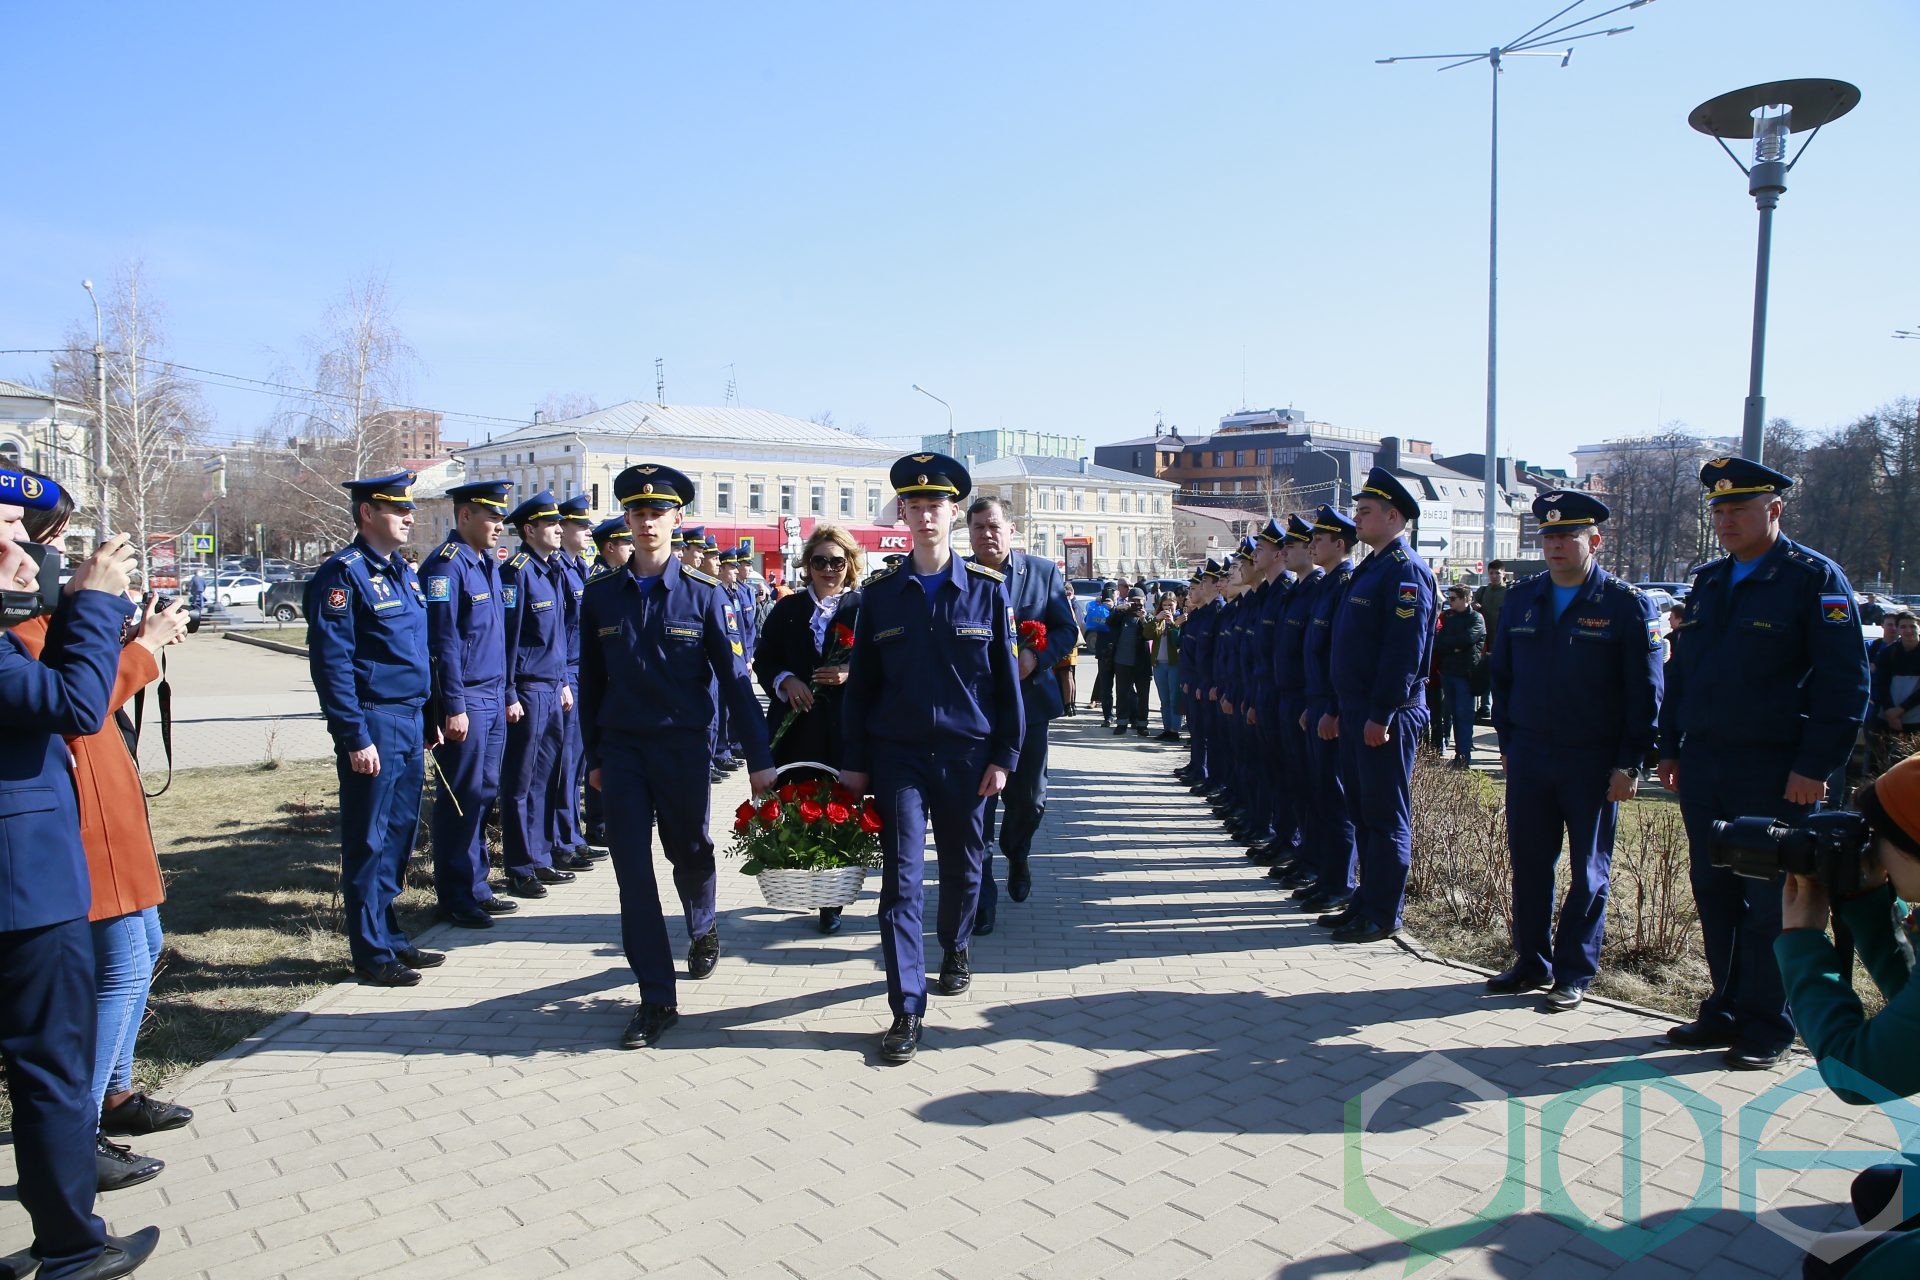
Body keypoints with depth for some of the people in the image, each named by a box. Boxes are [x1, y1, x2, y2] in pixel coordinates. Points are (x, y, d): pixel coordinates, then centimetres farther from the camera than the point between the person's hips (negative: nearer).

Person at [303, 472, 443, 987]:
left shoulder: (404, 571, 14)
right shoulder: (343, 573, -12)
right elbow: (331, 663, -16)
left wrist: (428, 719, 17)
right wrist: (355, 738, -18)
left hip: (410, 721, 8)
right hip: (374, 723, -8)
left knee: (400, 834, 15)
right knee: (369, 842, 2)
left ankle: (390, 937, 27)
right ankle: (372, 954, 12)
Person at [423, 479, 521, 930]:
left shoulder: (487, 563, 14)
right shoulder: (446, 565, -13)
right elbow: (443, 643, -17)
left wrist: (504, 693, 16)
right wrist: (454, 707, -18)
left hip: (492, 697, 9)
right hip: (465, 701, -9)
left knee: (484, 793, 14)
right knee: (461, 799, 0)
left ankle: (476, 887, 25)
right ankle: (455, 897, 11)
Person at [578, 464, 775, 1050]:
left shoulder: (704, 593, -6)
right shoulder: (600, 595, 2)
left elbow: (735, 678, -7)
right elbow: (591, 681, 9)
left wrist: (759, 758, -9)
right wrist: (593, 755, 9)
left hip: (684, 745, -2)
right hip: (621, 748, 2)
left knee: (689, 852, 14)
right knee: (633, 870, 0)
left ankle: (703, 928, 48)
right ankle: (657, 999, 9)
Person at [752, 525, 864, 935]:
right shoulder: (787, 609, 12)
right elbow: (763, 659, 12)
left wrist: (850, 675, -16)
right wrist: (785, 681, -7)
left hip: (846, 730, -2)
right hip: (795, 728, 3)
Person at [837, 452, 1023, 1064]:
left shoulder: (988, 588, -1)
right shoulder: (880, 593, 2)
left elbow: (1007, 677, 1)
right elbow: (861, 681, 5)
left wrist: (1004, 755, -4)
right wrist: (853, 760, 2)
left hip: (967, 755, 0)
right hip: (898, 756, 0)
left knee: (963, 866, 15)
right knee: (901, 876, -4)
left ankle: (956, 951, 42)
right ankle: (906, 1008, 1)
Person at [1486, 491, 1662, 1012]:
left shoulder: (1627, 604, -6)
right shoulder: (1521, 598, 7)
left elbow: (1645, 692, -6)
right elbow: (1501, 673, 14)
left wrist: (1628, 764, -10)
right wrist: (1507, 741, 10)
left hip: (1593, 762, -4)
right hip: (1528, 756, 4)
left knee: (1588, 871, 7)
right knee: (1528, 863, 9)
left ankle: (1574, 974, 18)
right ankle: (1532, 963, 23)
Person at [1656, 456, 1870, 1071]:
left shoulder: (1814, 578, -5)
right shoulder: (1706, 582, 14)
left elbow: (1845, 683, -10)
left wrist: (1815, 766, -15)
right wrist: (1670, 748, 13)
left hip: (1774, 773, -6)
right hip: (1703, 767, 6)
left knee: (1769, 902, 2)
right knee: (1713, 894, 12)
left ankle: (1766, 1029, 14)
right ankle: (1725, 1012, 24)